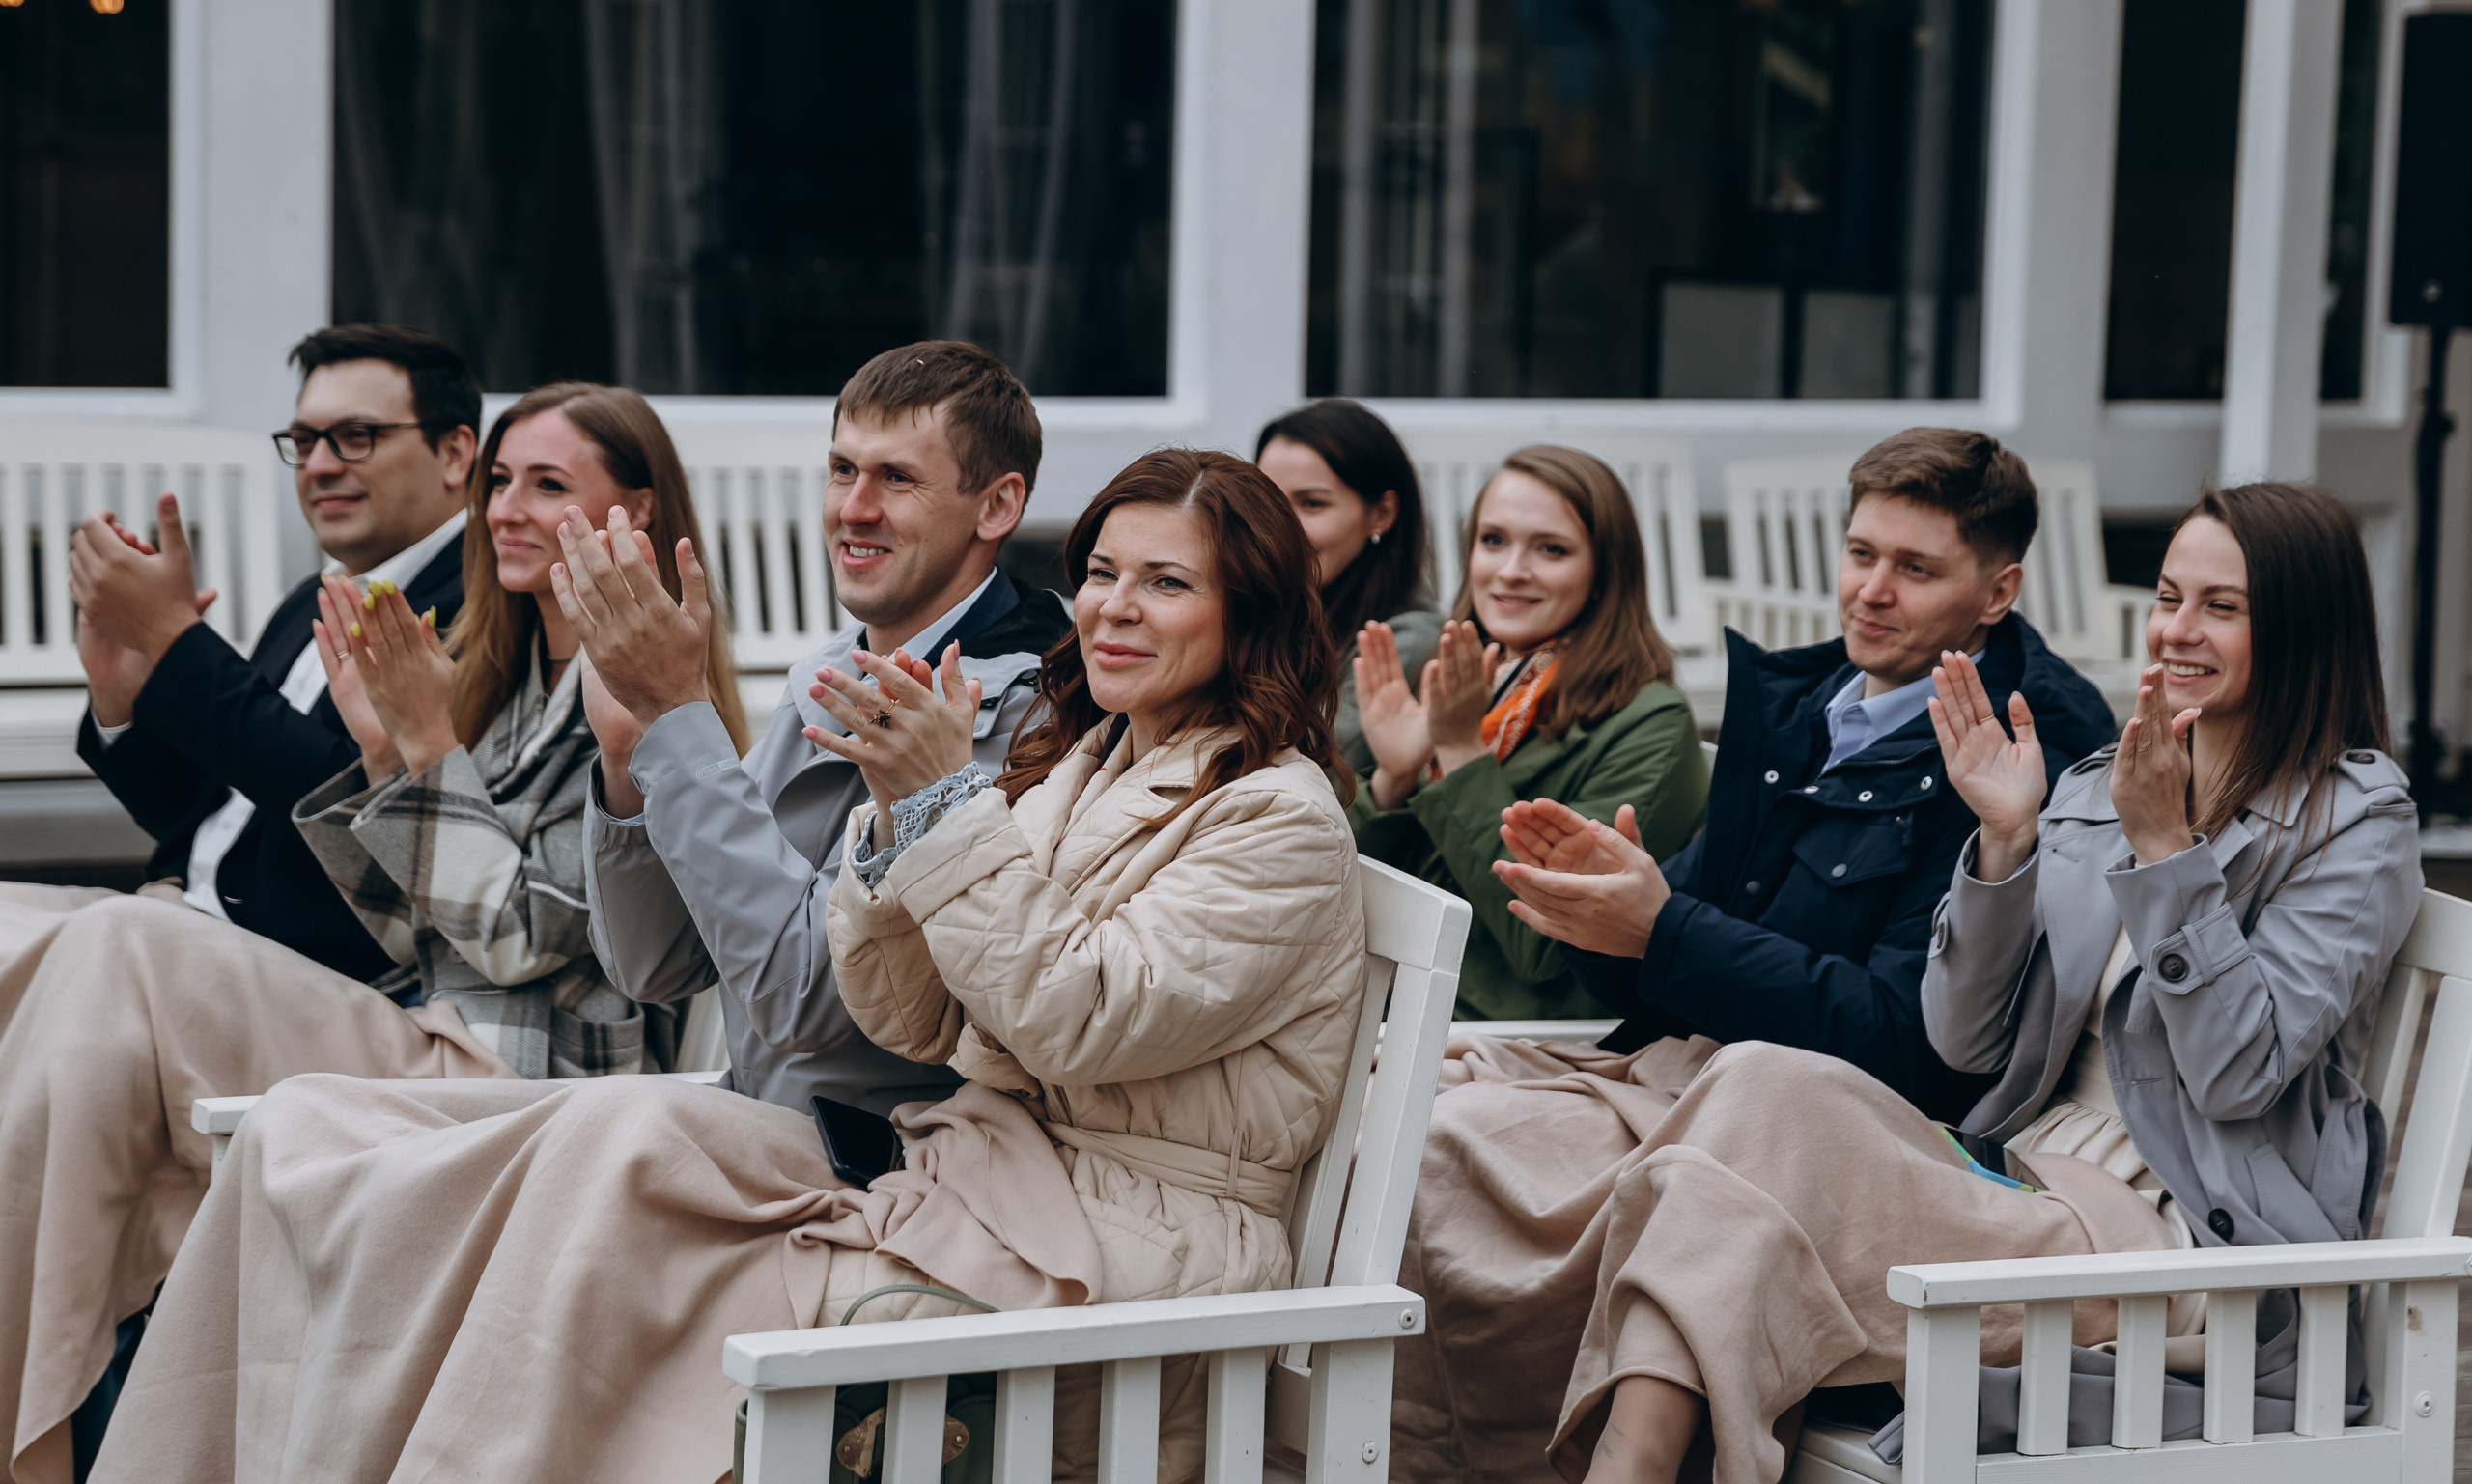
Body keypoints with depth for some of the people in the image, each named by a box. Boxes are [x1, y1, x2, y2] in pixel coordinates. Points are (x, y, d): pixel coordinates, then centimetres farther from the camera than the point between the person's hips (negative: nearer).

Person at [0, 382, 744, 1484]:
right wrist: (380, 750, 5)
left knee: (118, 951, -20)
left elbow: (524, 939, -12)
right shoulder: (496, 674, 20)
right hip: (425, 1052, 8)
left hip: (524, 1083, -8)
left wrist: (432, 746, -11)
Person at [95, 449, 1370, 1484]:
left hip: (1112, 1248, -8)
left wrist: (950, 799, -16)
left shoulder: (1279, 820, -3)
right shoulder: (1073, 770, 20)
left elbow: (1080, 1020, -15)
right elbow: (908, 1023, 13)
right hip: (970, 1179, 8)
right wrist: (896, 807, -2)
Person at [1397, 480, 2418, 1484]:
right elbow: (1965, 1043, 10)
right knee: (1761, 1086, -24)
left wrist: (2165, 848, -16)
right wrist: (2004, 841, -4)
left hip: (2177, 1244, -6)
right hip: (2018, 1183, 6)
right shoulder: (2092, 790, 18)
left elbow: (2239, 1072, -11)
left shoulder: (2355, 818, 1)